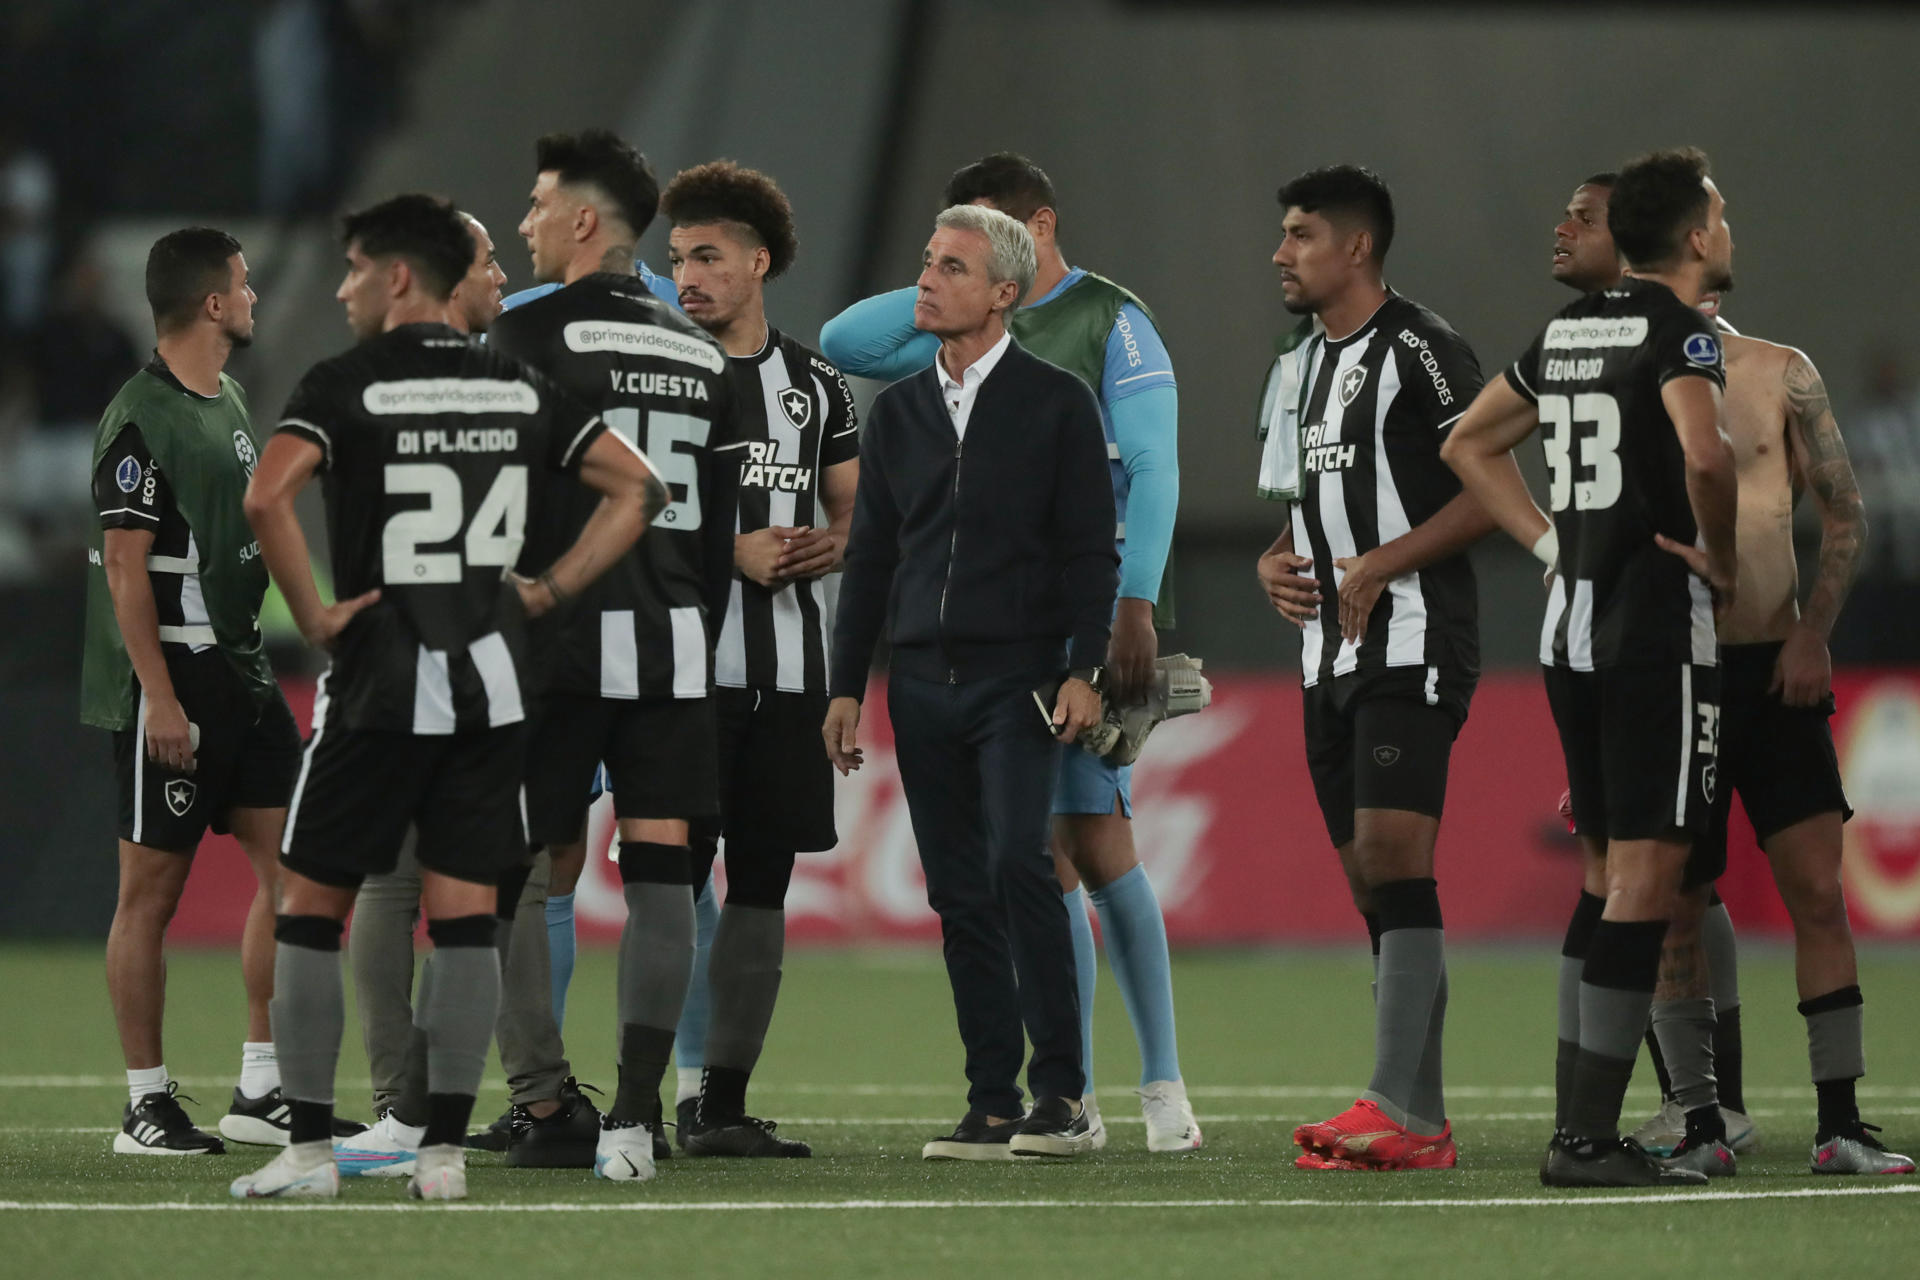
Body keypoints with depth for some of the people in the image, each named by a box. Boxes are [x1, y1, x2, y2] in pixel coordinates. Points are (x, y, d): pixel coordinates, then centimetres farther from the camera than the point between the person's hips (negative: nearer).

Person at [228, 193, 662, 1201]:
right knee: (464, 917, 5)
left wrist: (314, 616, -12)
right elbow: (636, 489, 9)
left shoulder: (345, 384, -6)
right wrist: (549, 590, 7)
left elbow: (267, 496, -22)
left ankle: (308, 1147, 2)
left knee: (311, 909, 5)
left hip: (377, 690, -4)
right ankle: (445, 1148, 1)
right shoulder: (521, 390, 9)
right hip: (492, 685, 4)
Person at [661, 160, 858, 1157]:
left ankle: (725, 1097, 9)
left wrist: (830, 543, -4)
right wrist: (732, 551, -15)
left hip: (791, 663, 5)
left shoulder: (814, 383, 15)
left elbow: (855, 509, 19)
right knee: (673, 878, -8)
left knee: (762, 881, 5)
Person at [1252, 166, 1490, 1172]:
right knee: (1369, 876, 6)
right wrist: (1276, 562, 7)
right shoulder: (1308, 363, 19)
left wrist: (1378, 565, -19)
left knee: (1394, 855, -18)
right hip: (1330, 658, 9)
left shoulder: (1422, 351, -9)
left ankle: (1400, 1108, -23)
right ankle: (1421, 1124, 6)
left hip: (1413, 645, -9)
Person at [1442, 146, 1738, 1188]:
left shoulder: (1568, 331, 14)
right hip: (1658, 627, -8)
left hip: (1571, 625, 8)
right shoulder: (1679, 332, -11)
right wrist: (1723, 562, -13)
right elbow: (1704, 455, -29)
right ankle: (1588, 1136, -12)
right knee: (1646, 878, -8)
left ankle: (1582, 1112, 16)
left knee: (1612, 872, 16)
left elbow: (1469, 446, 24)